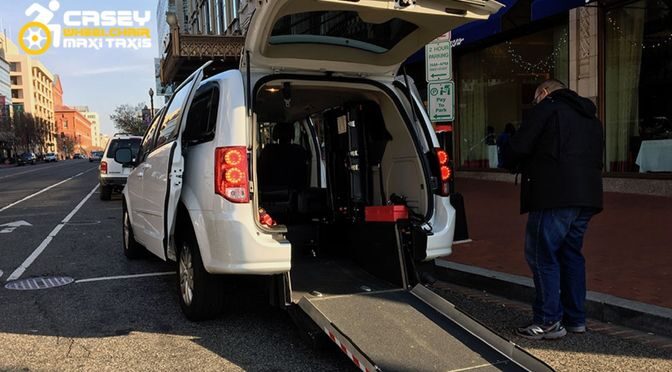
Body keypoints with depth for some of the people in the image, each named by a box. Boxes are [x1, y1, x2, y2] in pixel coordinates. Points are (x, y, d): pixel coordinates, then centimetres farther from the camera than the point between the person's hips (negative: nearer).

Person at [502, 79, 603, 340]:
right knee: (571, 254, 16)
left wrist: (515, 165, 13)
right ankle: (575, 319, 21)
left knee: (542, 255, -3)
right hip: (587, 197, 8)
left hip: (554, 196, -8)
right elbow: (597, 159, 26)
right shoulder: (591, 118, 25)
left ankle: (549, 321, -2)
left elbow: (517, 149, -9)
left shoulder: (545, 108, 0)